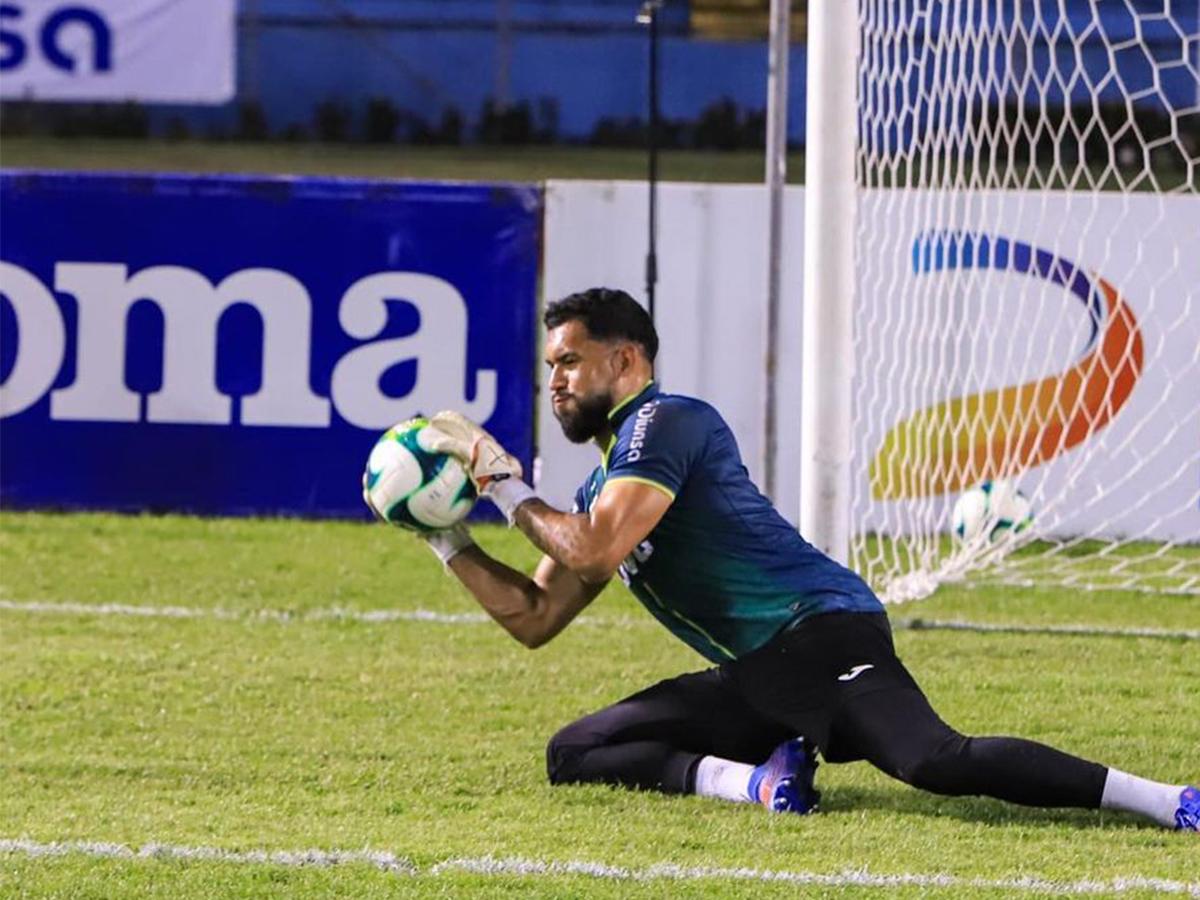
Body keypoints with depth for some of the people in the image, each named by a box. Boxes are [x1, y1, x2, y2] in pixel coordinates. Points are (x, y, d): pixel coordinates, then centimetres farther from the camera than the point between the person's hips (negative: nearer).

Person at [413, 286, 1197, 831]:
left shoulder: (664, 424, -4)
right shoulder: (603, 491, 25)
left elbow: (596, 554, -16)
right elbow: (534, 619, 29)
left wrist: (507, 487, -2)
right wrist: (447, 538, 19)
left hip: (821, 634, -10)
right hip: (754, 682, 10)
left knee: (936, 761, -34)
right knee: (573, 754, 4)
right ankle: (757, 780, -14)